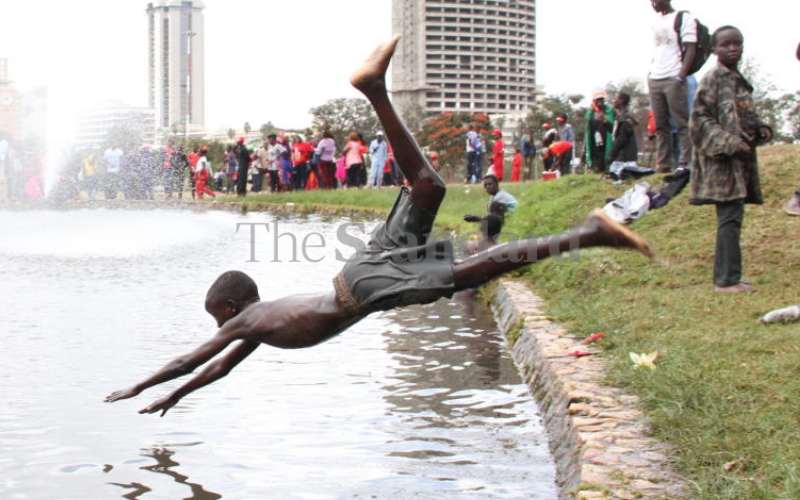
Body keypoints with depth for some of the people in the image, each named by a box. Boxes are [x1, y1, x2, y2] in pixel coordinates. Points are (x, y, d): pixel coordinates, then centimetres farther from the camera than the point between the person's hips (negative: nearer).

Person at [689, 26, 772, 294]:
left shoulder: (741, 81, 18)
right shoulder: (712, 79, -7)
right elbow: (700, 120, -13)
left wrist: (761, 129, 5)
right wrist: (730, 143, -20)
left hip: (741, 160, 8)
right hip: (721, 161, -8)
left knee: (731, 219, 10)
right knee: (730, 218, -10)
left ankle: (726, 276, 15)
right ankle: (727, 279, -8)